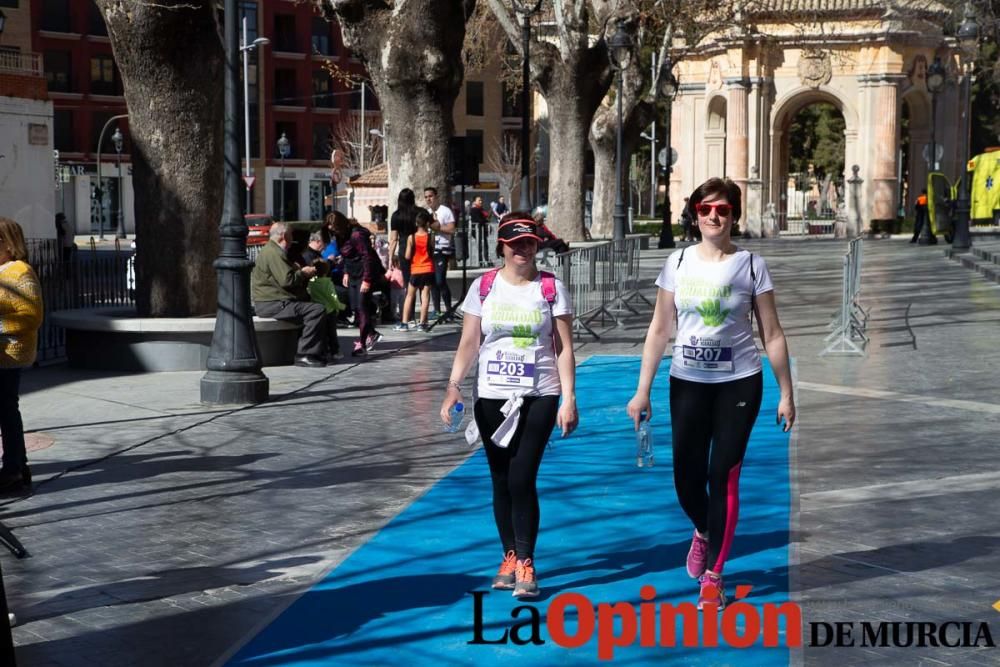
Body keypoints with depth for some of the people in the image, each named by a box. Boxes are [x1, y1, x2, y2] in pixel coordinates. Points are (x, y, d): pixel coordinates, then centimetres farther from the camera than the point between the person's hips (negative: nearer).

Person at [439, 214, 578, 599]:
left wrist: (569, 399, -8)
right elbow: (469, 343, 2)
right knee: (501, 481, 9)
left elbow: (564, 349, -1)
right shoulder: (484, 287, 2)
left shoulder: (551, 289, -1)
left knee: (522, 480, -9)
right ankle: (510, 557, 22)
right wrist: (453, 386, -10)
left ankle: (525, 564, 0)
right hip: (492, 396, 2)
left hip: (539, 397, -2)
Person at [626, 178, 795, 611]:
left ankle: (713, 577, 10)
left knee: (723, 477, -2)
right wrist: (642, 390, 0)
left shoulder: (750, 266, -4)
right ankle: (704, 532, 39)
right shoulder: (678, 263, 2)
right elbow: (659, 329, 3)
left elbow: (772, 334, -1)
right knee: (687, 478, 5)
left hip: (738, 383, -2)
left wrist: (786, 393, -4)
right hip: (687, 383, 2)